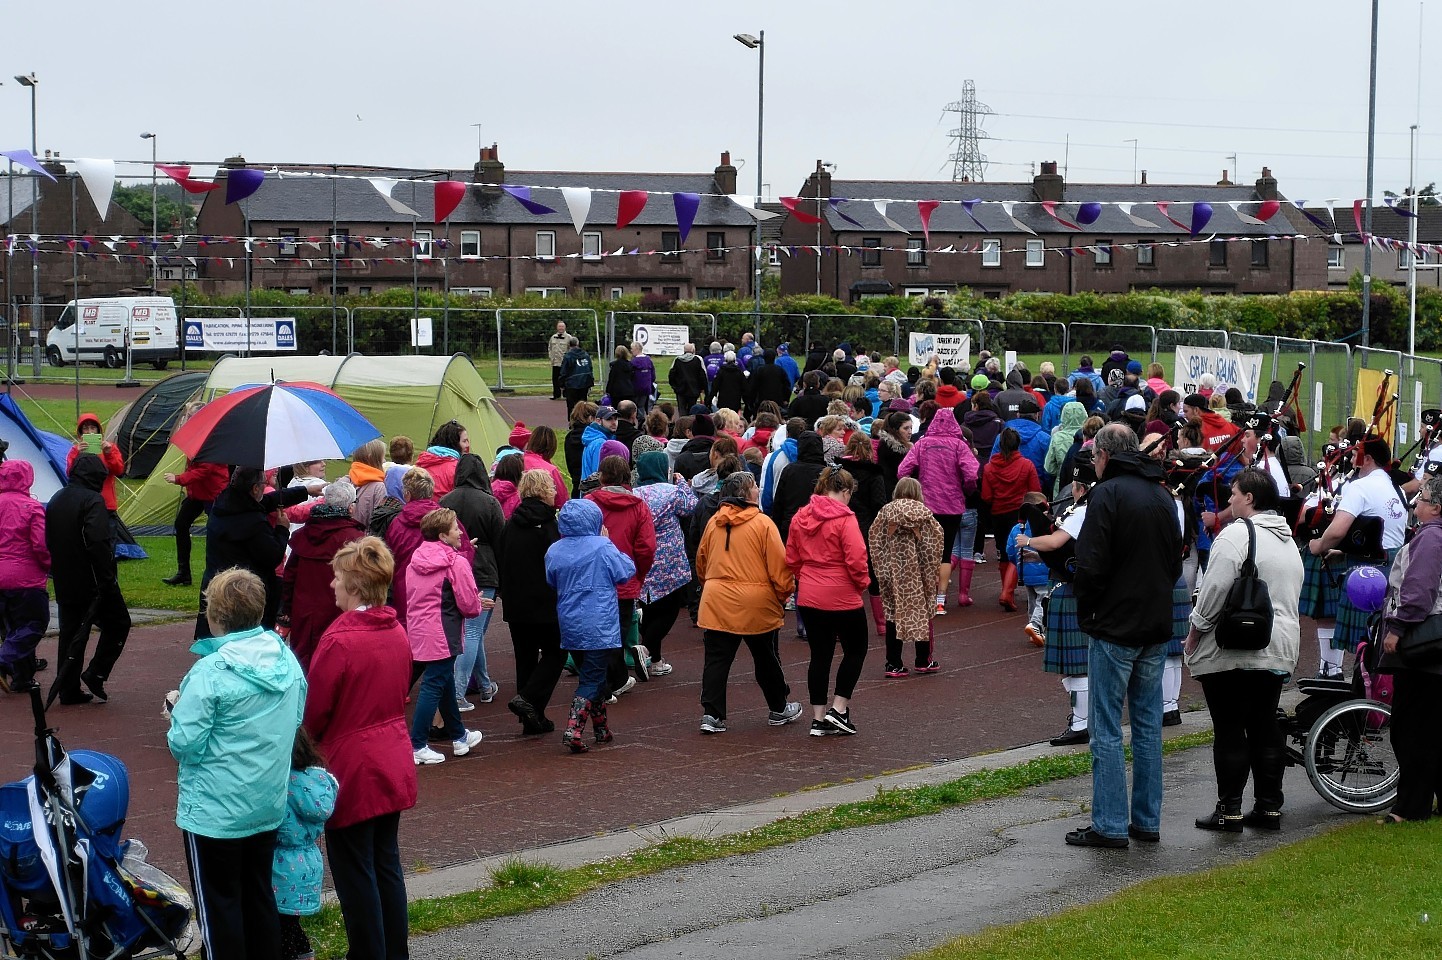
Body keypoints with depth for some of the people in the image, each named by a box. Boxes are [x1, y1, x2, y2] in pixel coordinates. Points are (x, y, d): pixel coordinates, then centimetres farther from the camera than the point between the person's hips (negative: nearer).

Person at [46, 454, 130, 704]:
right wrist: (108, 578, -21)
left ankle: (68, 689, 12)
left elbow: (49, 542, 16)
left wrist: (58, 573, 19)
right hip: (92, 581, -8)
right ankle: (96, 673, 0)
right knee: (118, 623, 8)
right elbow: (98, 543, -25)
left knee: (70, 632, 12)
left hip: (64, 583, 8)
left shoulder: (56, 500, 11)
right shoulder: (92, 501, -16)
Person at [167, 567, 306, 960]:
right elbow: (296, 722, 9)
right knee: (259, 894, 19)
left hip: (215, 811, -6)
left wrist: (178, 713, -2)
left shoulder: (210, 673, -23)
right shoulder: (287, 660, -3)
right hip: (270, 805, 6)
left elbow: (184, 744, -21)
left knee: (218, 903, 7)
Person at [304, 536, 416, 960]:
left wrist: (309, 741, 5)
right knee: (387, 862, 17)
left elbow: (314, 711, -14)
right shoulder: (397, 632, 0)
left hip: (353, 769, -7)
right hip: (394, 763, 7)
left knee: (355, 873, 4)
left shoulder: (338, 640, -22)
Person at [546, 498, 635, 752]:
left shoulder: (554, 551, 1)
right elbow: (627, 571, -3)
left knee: (589, 676, 20)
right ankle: (573, 730, -15)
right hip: (599, 627, -5)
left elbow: (551, 583, 13)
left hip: (570, 627, 5)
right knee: (592, 680, -1)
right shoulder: (602, 547, -14)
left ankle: (602, 729, 28)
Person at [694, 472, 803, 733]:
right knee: (766, 660, 13)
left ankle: (711, 714, -3)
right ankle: (779, 709, 27)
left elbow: (701, 563, 16)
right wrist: (784, 594, 6)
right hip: (756, 604, -3)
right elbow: (779, 565, -9)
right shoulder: (762, 523, -9)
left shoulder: (713, 523, 5)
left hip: (717, 603, 3)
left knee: (716, 660, 5)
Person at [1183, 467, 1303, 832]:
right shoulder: (1287, 539, 15)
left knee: (1229, 731, -3)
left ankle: (1229, 810, -1)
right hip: (1279, 650, 8)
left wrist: (1196, 630, -6)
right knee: (1265, 727, 12)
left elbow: (1215, 589, -17)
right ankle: (1269, 807, 14)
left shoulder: (1237, 533, -13)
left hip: (1232, 651, -8)